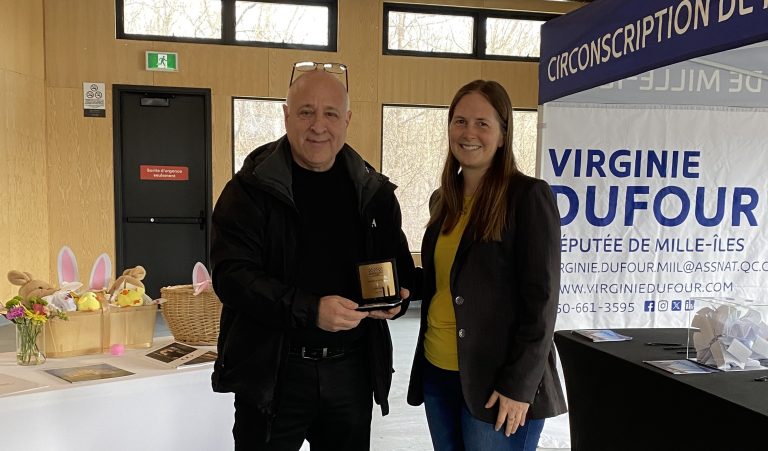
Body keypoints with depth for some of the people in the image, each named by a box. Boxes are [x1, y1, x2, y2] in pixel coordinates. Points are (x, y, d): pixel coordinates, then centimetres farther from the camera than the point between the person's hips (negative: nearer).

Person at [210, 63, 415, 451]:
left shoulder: (374, 191, 5)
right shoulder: (251, 188, -7)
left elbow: (399, 265, 14)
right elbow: (231, 274, -16)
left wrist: (396, 297, -9)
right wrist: (309, 310, -27)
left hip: (353, 370, 4)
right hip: (272, 371, -3)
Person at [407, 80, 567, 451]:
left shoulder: (528, 196, -11)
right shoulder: (443, 199, 9)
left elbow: (541, 299, -14)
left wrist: (519, 385, -16)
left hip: (495, 382, -6)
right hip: (437, 371, 7)